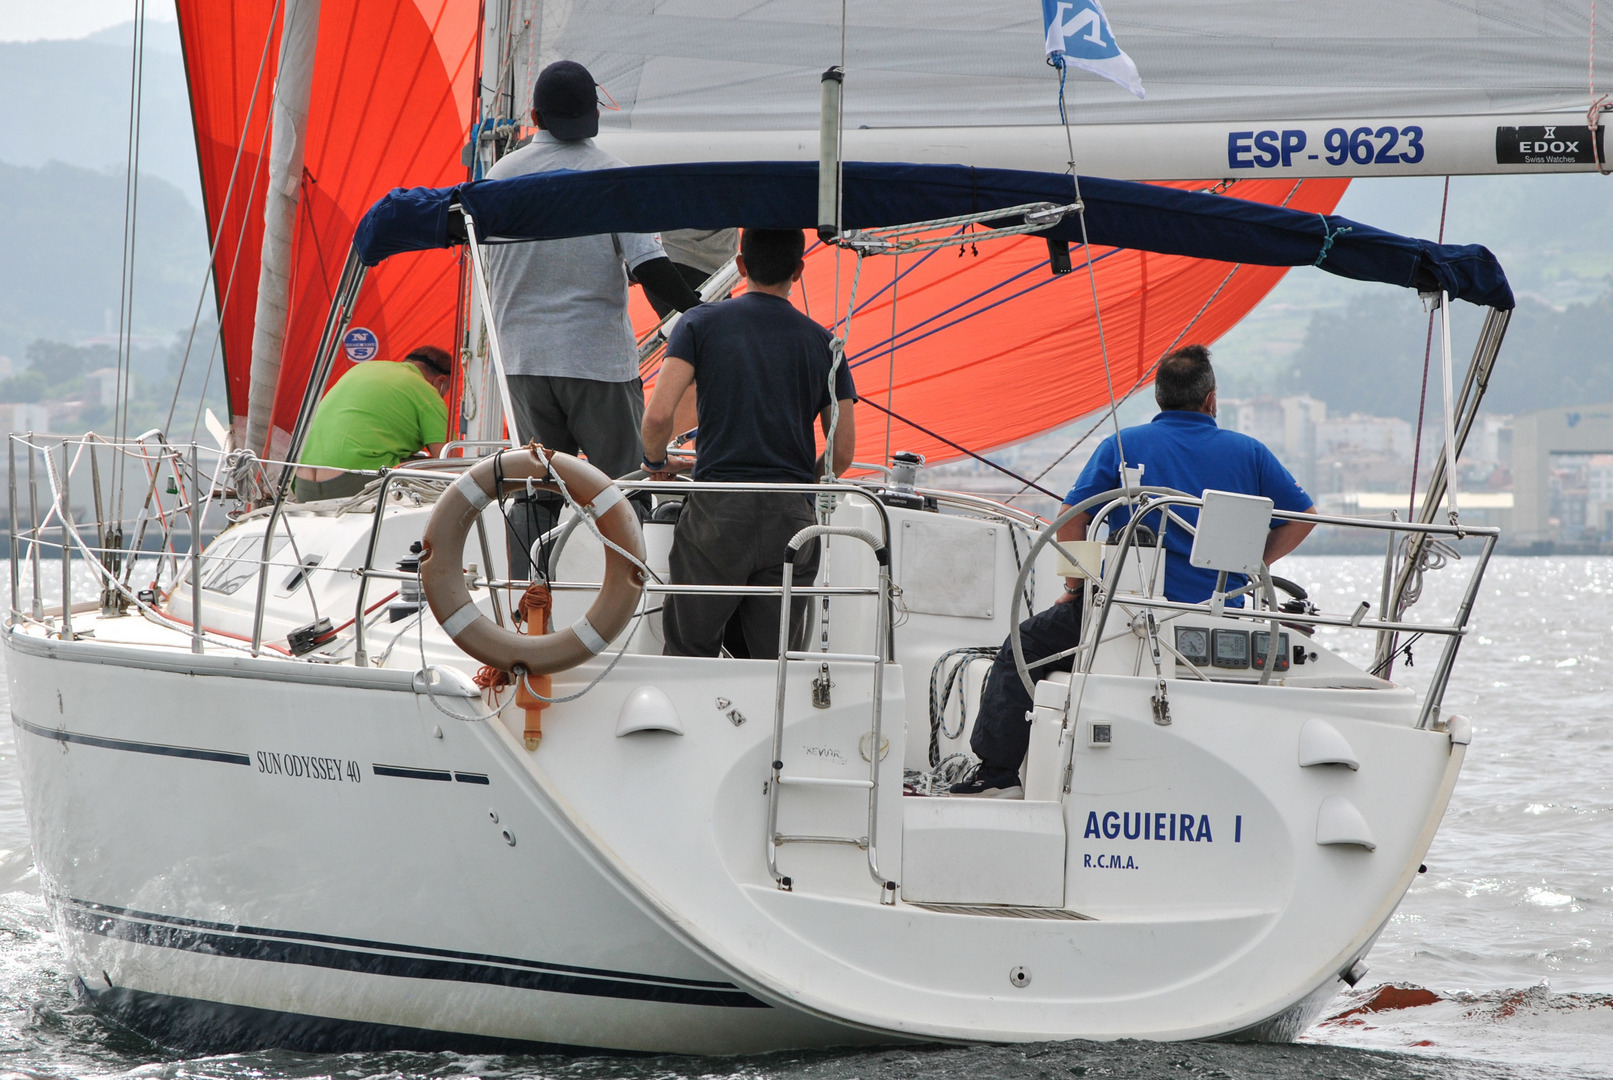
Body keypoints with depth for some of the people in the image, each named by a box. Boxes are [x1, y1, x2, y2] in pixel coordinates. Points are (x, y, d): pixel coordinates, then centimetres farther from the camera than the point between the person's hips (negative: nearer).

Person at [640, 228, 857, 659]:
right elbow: (842, 453, 6)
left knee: (688, 654, 9)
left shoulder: (701, 324, 3)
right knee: (780, 666, 5)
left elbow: (658, 415, -8)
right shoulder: (823, 343, 10)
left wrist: (657, 462, 13)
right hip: (792, 518, 2)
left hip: (716, 510, -2)